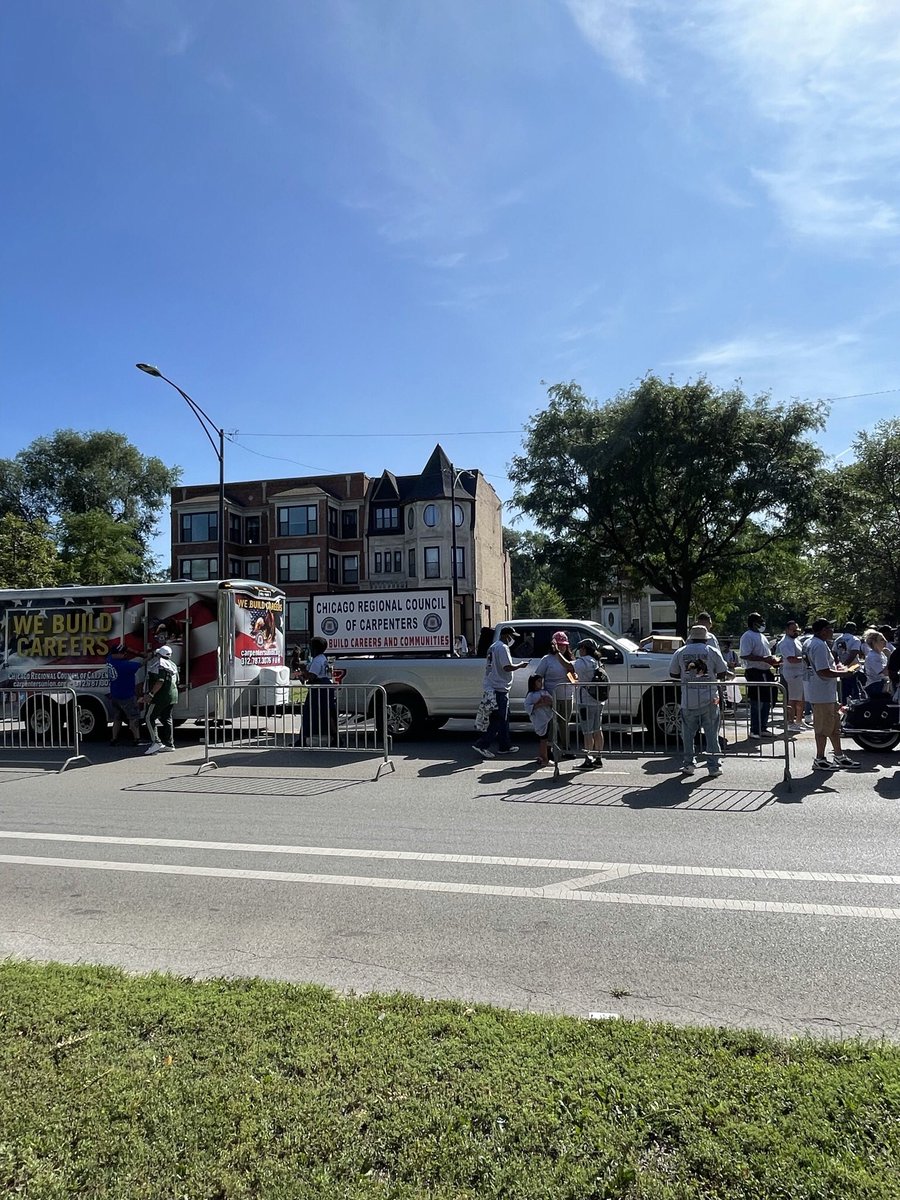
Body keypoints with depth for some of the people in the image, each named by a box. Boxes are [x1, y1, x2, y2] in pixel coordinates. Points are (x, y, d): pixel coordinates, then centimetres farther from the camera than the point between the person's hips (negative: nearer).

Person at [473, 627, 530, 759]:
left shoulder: (493, 647, 18)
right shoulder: (503, 648, -13)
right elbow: (507, 667, -21)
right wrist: (520, 665, -5)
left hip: (491, 688, 10)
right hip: (500, 689, -10)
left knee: (503, 719, 15)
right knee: (499, 720, -6)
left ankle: (504, 747, 20)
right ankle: (482, 744, -9)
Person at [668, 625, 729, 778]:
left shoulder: (680, 653, 3)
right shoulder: (712, 651, 0)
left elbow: (673, 674, 8)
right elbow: (723, 673, 2)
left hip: (688, 700, 1)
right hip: (709, 699, -1)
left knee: (688, 734, 11)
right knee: (712, 734, 5)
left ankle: (688, 764, 14)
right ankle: (714, 766, 6)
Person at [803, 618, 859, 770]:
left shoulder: (810, 643, 13)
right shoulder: (820, 646, -21)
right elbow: (823, 672, -27)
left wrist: (836, 667, 13)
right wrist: (842, 673, -13)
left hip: (827, 693, 11)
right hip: (822, 694, -11)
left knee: (835, 725, 18)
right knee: (824, 727, -1)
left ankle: (839, 756, 28)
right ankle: (819, 760, 8)